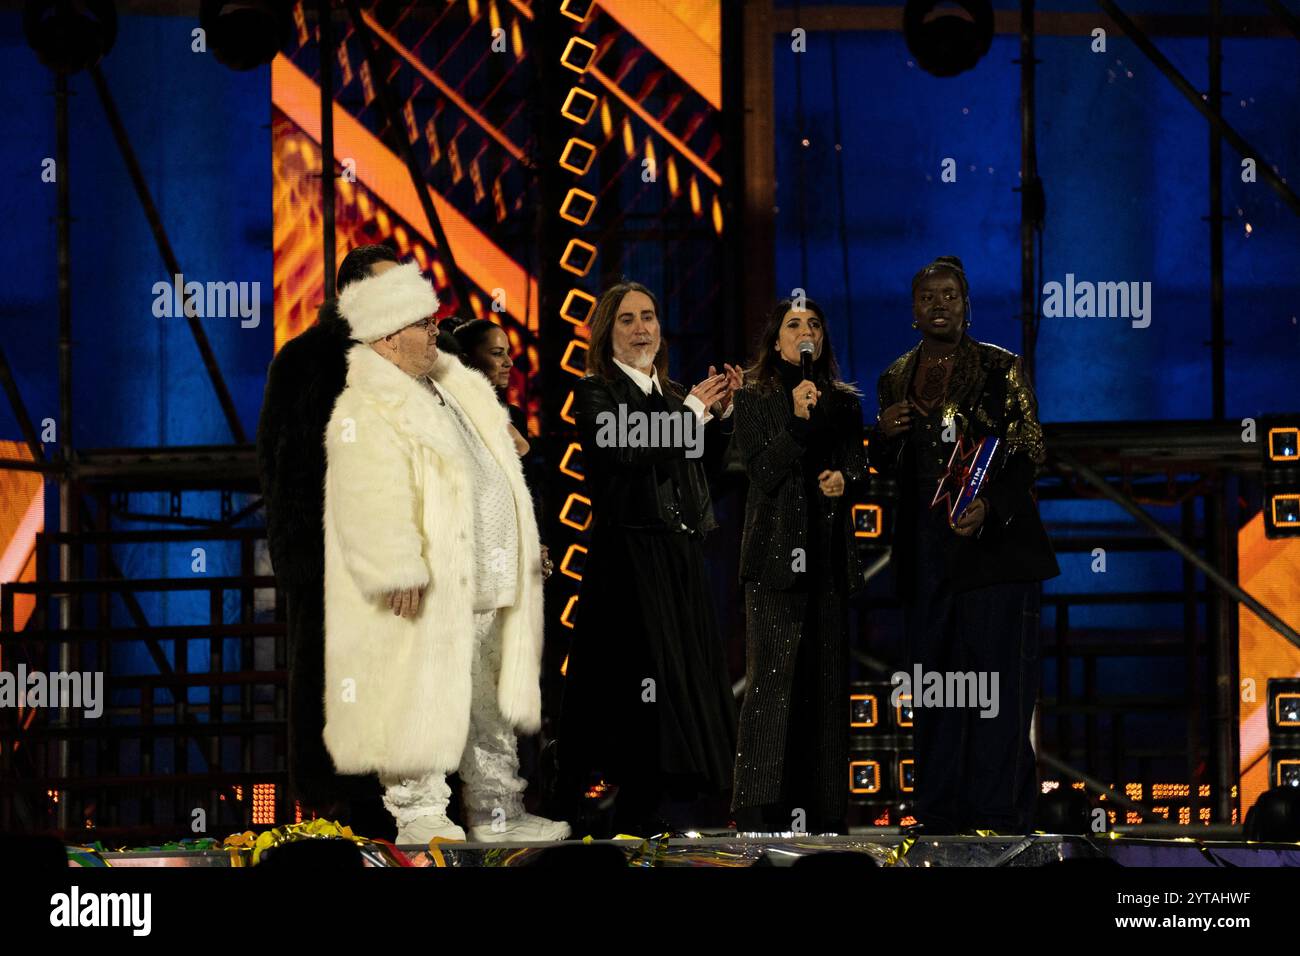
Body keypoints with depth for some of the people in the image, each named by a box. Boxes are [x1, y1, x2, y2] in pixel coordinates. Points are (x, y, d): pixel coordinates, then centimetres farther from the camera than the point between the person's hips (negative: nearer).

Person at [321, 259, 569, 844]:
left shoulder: (458, 389, 15)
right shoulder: (365, 414, -15)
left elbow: (497, 470, 25)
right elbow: (371, 505, -23)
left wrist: (525, 550, 25)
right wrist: (398, 573, -29)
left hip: (484, 589, 9)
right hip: (425, 598, -9)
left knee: (489, 708, 14)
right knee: (418, 705, -4)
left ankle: (498, 812, 22)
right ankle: (419, 815, 4)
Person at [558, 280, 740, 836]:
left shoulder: (670, 393, 15)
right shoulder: (597, 393, -4)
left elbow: (705, 463, 16)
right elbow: (630, 455, -19)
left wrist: (720, 413, 1)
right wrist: (693, 410, -10)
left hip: (679, 553, 7)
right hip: (630, 554, -7)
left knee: (682, 676, 5)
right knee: (647, 675, -10)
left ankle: (644, 812, 9)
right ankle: (638, 816, -6)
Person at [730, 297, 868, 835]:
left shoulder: (843, 402, 15)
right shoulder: (755, 399, 3)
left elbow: (857, 463, 16)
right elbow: (762, 471, -6)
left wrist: (844, 478, -6)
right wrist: (797, 422, -18)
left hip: (828, 551, 4)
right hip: (777, 549, -4)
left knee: (826, 675, 2)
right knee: (773, 674, -11)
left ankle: (820, 807, 6)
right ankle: (762, 809, -11)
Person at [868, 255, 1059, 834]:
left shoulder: (1000, 370, 0)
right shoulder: (897, 380, 14)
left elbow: (1026, 455, -5)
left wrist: (989, 507, -21)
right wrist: (885, 435, -3)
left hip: (994, 542, -5)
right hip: (926, 548, 5)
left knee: (997, 676, -8)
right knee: (933, 674, 4)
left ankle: (999, 813, -7)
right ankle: (940, 813, 8)